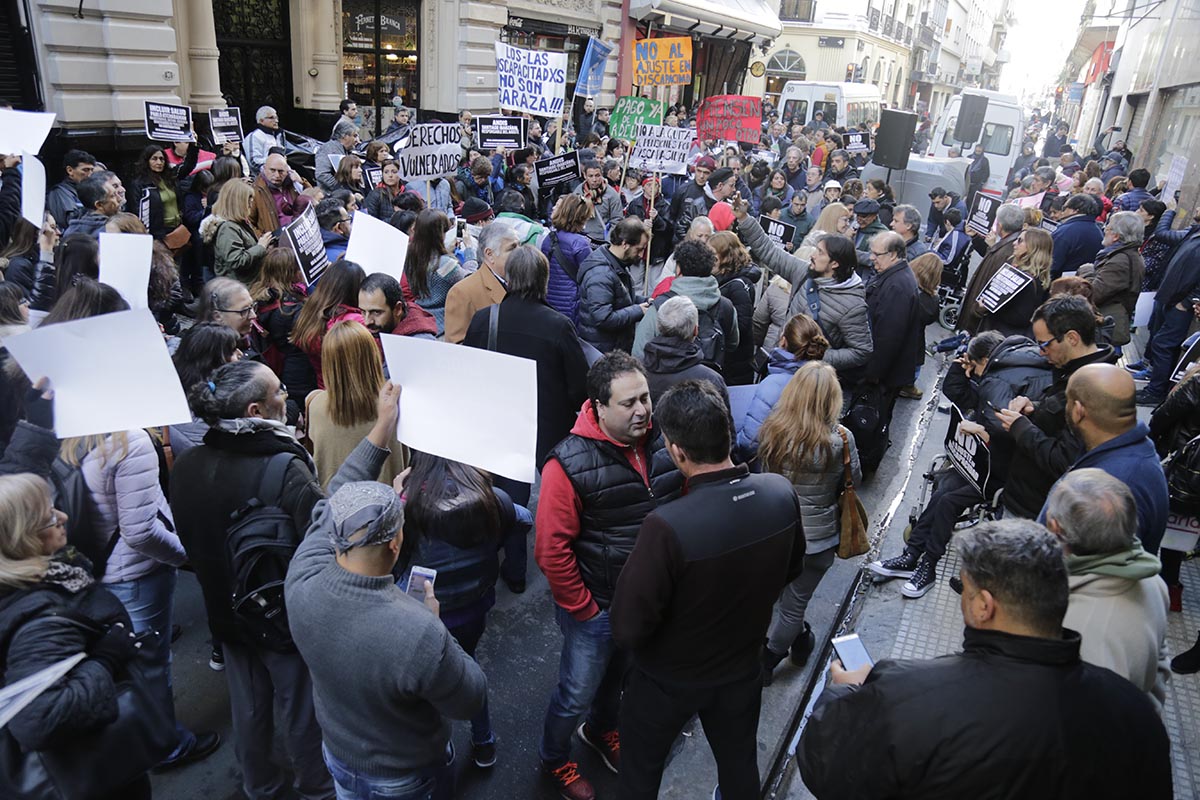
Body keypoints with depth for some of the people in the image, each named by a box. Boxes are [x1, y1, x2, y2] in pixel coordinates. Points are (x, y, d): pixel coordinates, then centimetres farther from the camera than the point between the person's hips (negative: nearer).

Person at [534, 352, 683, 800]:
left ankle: (601, 730, 60)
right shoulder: (569, 465, -27)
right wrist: (584, 611, -14)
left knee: (620, 676, 29)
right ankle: (553, 758, 47)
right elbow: (551, 551, -21)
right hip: (597, 608, -5)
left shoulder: (663, 443, -13)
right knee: (577, 695, 16)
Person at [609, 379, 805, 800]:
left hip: (668, 680, -4)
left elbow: (627, 630, -28)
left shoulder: (667, 527, -39)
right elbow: (791, 568, 0)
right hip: (741, 667, 5)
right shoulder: (782, 494, -20)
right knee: (740, 764, 30)